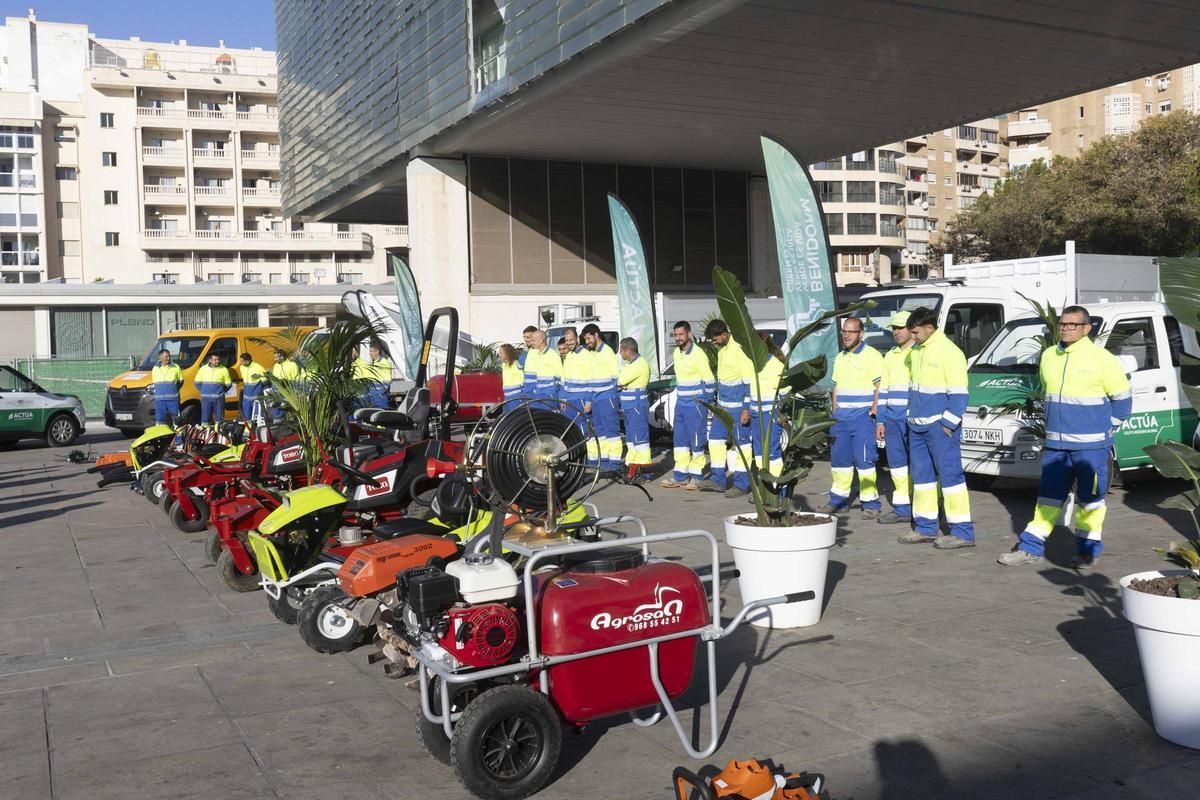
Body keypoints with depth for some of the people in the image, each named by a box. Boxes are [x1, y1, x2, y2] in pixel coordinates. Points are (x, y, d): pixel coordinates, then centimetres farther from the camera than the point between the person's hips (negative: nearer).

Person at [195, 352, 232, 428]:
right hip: (205, 398, 1)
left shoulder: (224, 369, 1)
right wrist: (203, 391, 7)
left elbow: (228, 384, 8)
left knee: (219, 417, 2)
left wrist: (222, 391, 2)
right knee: (205, 417, 2)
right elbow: (197, 383, 12)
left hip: (219, 398, -1)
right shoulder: (203, 369, 4)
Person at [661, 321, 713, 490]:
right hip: (680, 402, 8)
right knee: (680, 440, 10)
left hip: (695, 404, -8)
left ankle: (696, 476, 4)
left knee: (696, 441, -3)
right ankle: (680, 476, 16)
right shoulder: (677, 353, 10)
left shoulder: (698, 354, -14)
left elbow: (709, 380, -12)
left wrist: (706, 403, -9)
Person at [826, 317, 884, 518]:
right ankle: (839, 501, 19)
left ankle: (870, 504, -5)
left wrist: (874, 408, -17)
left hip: (862, 415, -7)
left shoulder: (871, 355, -5)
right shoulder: (840, 358, 18)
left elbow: (880, 385, -9)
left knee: (864, 460, -9)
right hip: (841, 416, 7)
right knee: (839, 458, 10)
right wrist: (834, 410, 16)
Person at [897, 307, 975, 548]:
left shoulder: (948, 351, -12)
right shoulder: (917, 351, 14)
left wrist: (948, 424, -17)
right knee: (921, 474, 12)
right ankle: (925, 528, 22)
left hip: (940, 426, -9)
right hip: (918, 426, 9)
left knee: (950, 474, -6)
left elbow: (959, 394, -15)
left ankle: (963, 533, -2)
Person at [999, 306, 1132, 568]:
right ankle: (1030, 548, 13)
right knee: (1048, 496, 9)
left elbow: (1122, 398, -2)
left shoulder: (1102, 359, -8)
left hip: (1091, 445, -5)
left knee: (1090, 498, 4)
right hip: (1055, 444, 5)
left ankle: (1088, 550, 16)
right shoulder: (1049, 357, 8)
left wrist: (1107, 430, -1)